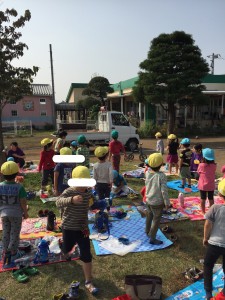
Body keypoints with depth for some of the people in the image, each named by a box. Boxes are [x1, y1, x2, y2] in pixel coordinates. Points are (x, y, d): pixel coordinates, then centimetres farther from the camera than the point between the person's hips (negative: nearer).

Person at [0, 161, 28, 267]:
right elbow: (23, 203, -15)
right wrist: (25, 213, 0)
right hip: (16, 214, -4)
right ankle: (13, 253, 22)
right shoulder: (19, 187, -20)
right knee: (15, 234, 11)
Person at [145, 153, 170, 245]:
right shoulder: (161, 176, -24)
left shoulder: (147, 173, -7)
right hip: (157, 203, -6)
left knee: (149, 217, 27)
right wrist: (167, 202, -11)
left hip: (148, 201, 7)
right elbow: (164, 191, -23)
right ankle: (152, 238, 18)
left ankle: (147, 232, 47)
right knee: (156, 220, 9)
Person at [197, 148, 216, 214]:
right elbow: (214, 174, 0)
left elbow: (198, 172, -4)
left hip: (203, 185, -2)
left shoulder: (201, 165, -19)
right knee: (211, 199, 16)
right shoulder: (214, 165, -12)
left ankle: (203, 212, 22)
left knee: (203, 199, 12)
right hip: (211, 185, 2)